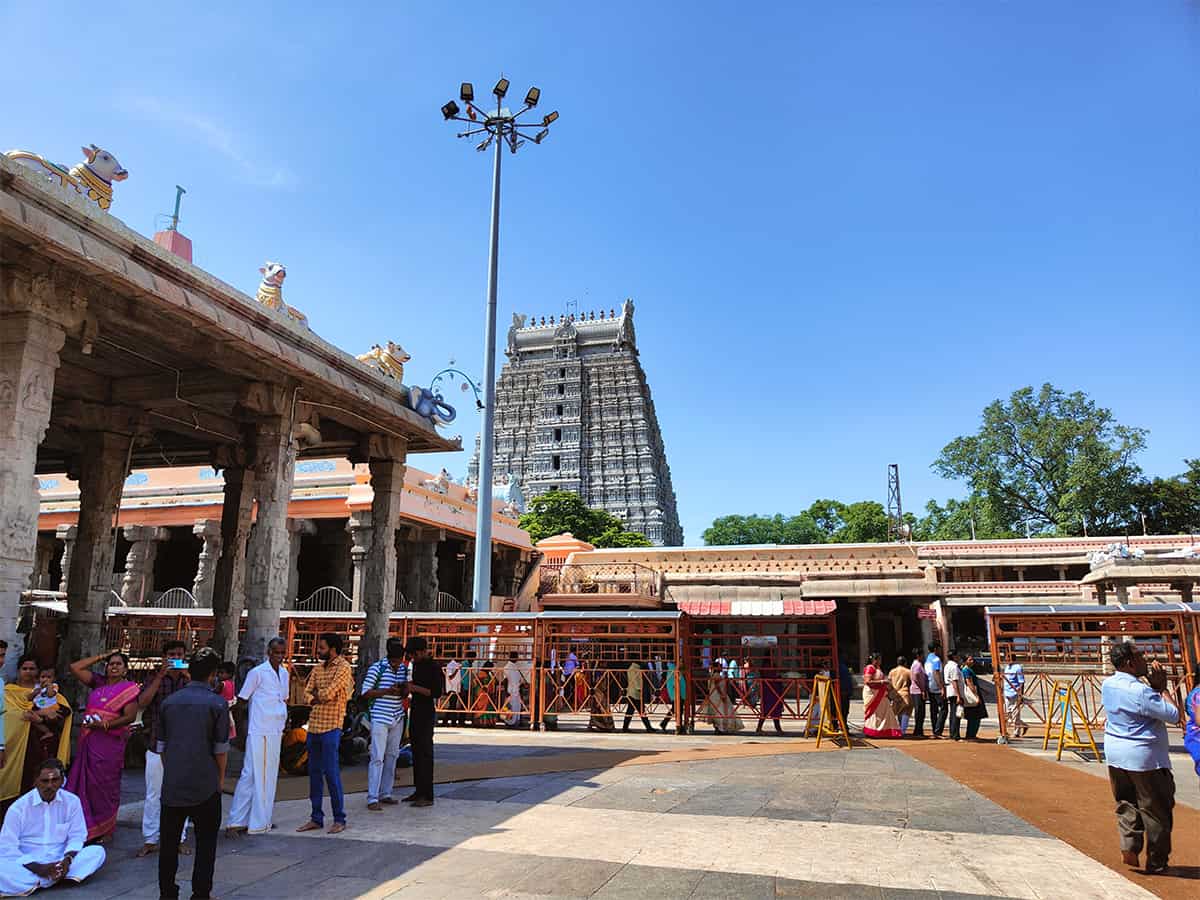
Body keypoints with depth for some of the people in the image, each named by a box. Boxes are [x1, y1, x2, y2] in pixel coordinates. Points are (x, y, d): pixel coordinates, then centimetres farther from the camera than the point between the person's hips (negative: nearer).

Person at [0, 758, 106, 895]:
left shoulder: (72, 801, -2)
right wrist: (38, 868, -22)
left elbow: (77, 836, 3)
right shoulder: (18, 808, -10)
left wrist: (68, 859, -19)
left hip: (60, 862, 3)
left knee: (98, 852, -20)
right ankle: (62, 879, -32)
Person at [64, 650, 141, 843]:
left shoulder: (129, 688, -1)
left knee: (103, 785, -1)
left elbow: (130, 717, -9)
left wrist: (105, 725, -18)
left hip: (109, 742, -5)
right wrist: (101, 656, 6)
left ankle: (102, 830, 10)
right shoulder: (98, 682, 13)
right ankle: (83, 827, 16)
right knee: (84, 782, 5)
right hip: (87, 740, 5)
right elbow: (75, 668, 7)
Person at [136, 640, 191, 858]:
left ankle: (180, 838, 16)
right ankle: (150, 840, 16)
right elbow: (142, 703, -9)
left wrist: (188, 678, -18)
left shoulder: (191, 680, 6)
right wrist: (160, 676, -16)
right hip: (157, 745, 0)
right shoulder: (155, 679, 7)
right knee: (153, 795, 5)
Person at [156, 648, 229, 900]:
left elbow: (161, 745, 11)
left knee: (169, 840, 15)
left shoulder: (169, 701, 5)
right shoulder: (217, 703, -9)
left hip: (172, 783, 4)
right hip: (205, 784, -4)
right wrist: (221, 776, 8)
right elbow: (221, 747, -6)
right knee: (206, 841, 9)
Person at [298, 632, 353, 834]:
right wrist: (319, 699, -10)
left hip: (331, 727, -7)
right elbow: (307, 694, 9)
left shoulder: (343, 668, -9)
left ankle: (339, 819, 6)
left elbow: (329, 693, -17)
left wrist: (317, 693, 1)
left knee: (331, 772, -4)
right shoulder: (318, 669, 14)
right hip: (313, 726, 7)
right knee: (314, 773, 12)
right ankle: (316, 818, 21)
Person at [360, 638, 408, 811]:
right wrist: (387, 691, -22)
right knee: (377, 758, -7)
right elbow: (365, 693, -12)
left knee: (392, 756, 11)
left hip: (397, 718, 6)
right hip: (380, 718, -6)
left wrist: (403, 691, -7)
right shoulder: (377, 668, -11)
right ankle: (372, 799, -3)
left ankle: (385, 793, 21)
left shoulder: (404, 669, 6)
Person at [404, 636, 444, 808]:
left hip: (427, 712, -9)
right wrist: (408, 687, 9)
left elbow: (437, 693, -19)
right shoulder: (416, 665, 12)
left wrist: (415, 688, -21)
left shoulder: (433, 667, -14)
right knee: (416, 751, 14)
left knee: (425, 752, -7)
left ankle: (427, 796, -4)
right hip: (415, 709, 9)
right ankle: (419, 790, 23)